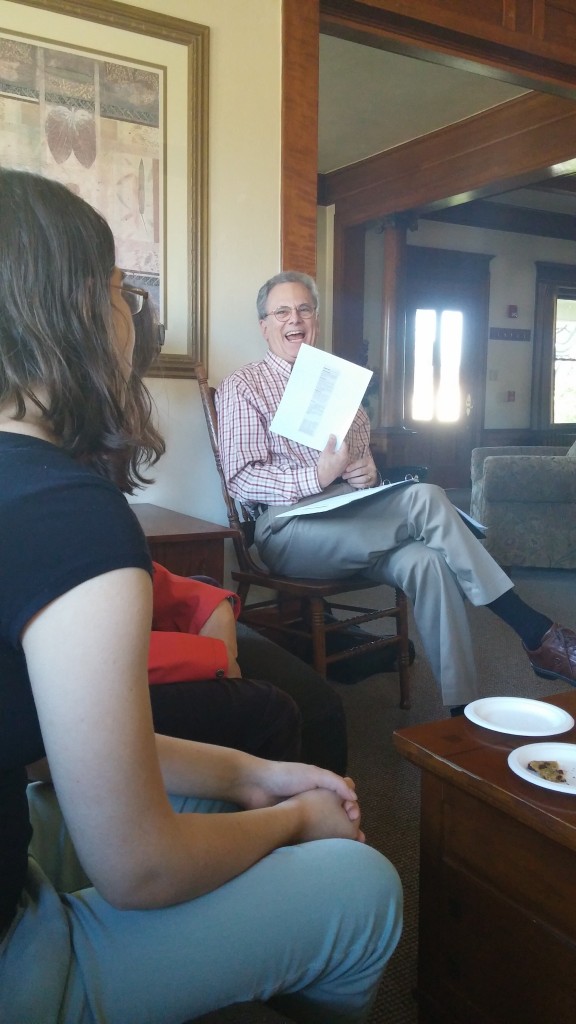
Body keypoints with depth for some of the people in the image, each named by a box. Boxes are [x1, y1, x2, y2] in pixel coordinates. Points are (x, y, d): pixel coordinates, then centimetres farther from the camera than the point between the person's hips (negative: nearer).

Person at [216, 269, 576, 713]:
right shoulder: (242, 387, 5)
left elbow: (366, 454, 24)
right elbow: (242, 479, -6)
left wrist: (367, 472, -2)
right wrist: (318, 477, -20)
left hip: (353, 519, 6)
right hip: (290, 528, -5)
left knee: (427, 561, -28)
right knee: (425, 498, -26)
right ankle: (536, 631, -19)